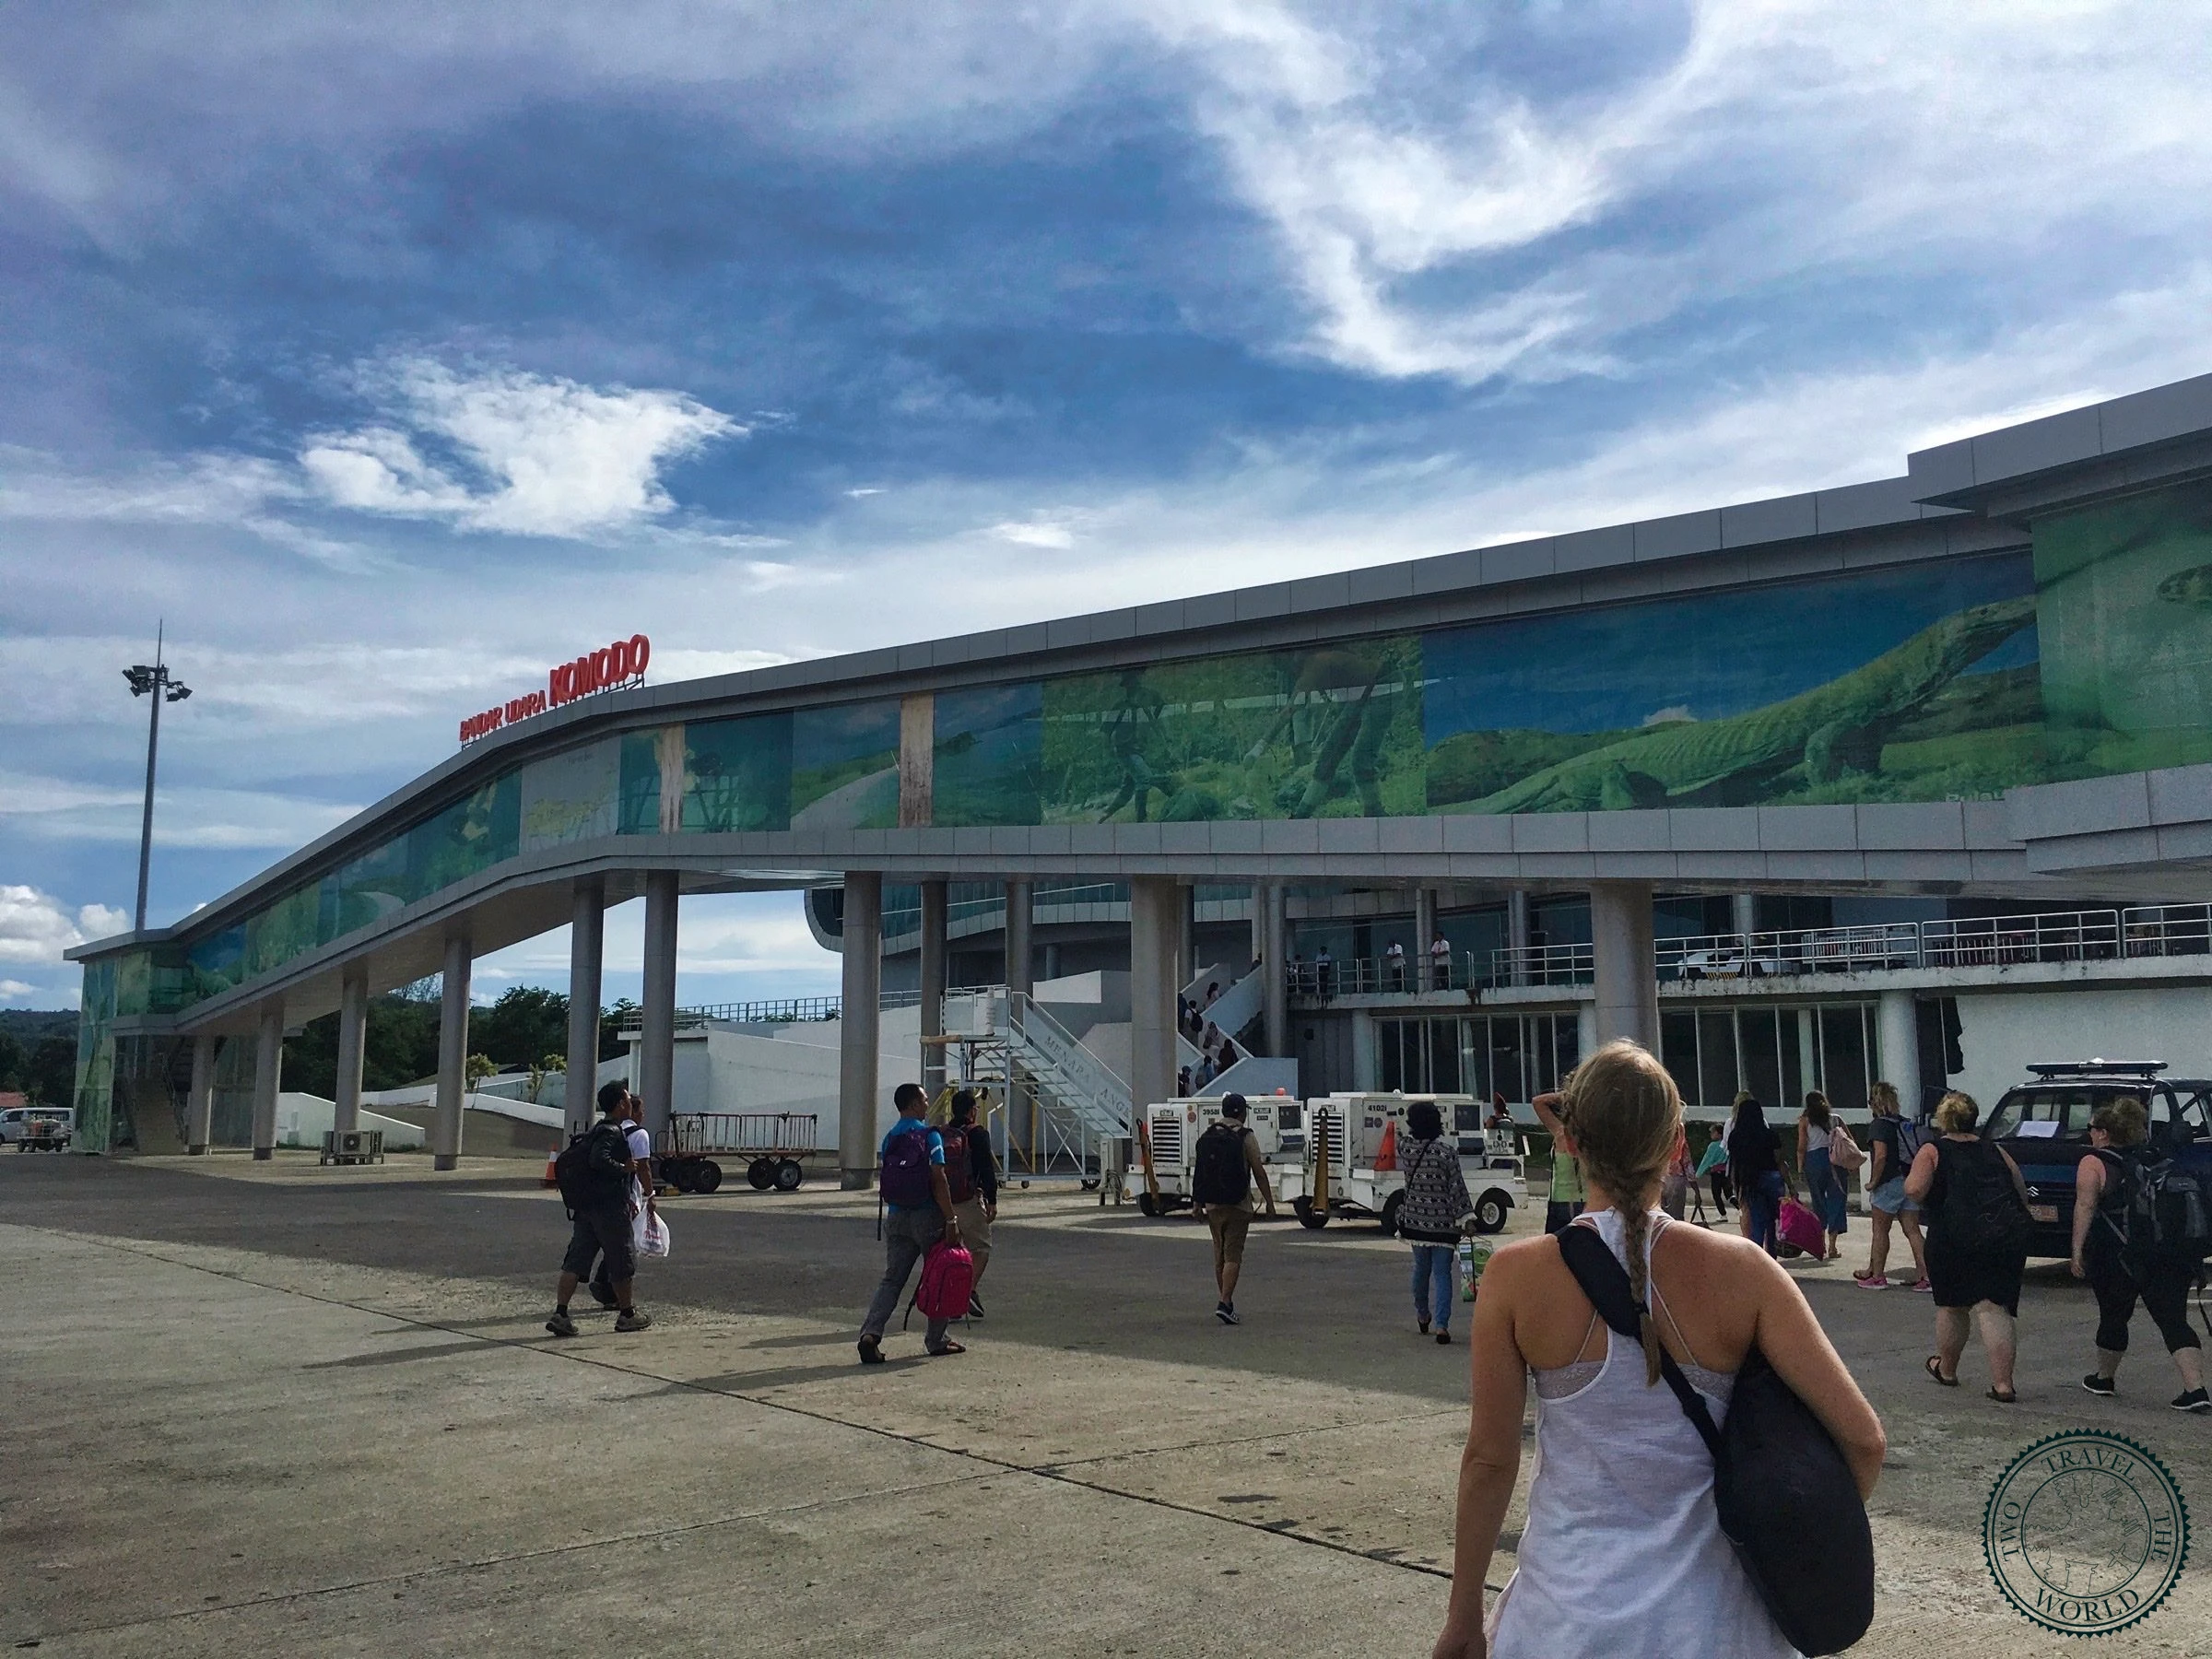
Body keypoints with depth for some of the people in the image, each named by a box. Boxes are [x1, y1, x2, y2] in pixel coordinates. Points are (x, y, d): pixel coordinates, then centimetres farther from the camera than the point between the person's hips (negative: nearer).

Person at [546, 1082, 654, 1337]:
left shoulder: (599, 1130, 19)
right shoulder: (612, 1132, -14)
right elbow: (599, 1159, -32)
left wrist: (628, 1200, 28)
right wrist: (624, 1168, -17)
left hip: (587, 1207, 9)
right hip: (610, 1209, -9)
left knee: (575, 1261, 3)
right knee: (623, 1261, 5)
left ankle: (560, 1314, -4)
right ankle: (627, 1315, 15)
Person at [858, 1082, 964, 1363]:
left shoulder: (889, 1138, 9)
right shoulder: (930, 1135, -10)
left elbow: (886, 1178, 13)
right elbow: (937, 1180, -16)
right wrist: (951, 1219, -15)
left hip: (896, 1216, 5)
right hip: (927, 1215, -5)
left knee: (892, 1278, 5)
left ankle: (870, 1333, -13)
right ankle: (936, 1339, 16)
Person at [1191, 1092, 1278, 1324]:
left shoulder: (1206, 1136, 8)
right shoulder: (1245, 1137, -7)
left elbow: (1197, 1172, 8)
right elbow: (1259, 1173, -9)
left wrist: (1197, 1202, 13)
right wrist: (1270, 1203, -2)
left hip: (1212, 1205, 5)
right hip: (1238, 1205, -5)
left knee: (1220, 1255, 15)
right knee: (1233, 1256, -6)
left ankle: (1227, 1303, 23)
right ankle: (1224, 1304, -17)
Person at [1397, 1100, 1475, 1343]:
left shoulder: (1406, 1151, -2)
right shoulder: (1447, 1151, -13)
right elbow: (1457, 1187, -11)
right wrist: (1465, 1218, -7)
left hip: (1415, 1220, 3)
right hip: (1443, 1222, -3)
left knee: (1421, 1268, 20)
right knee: (1442, 1272, 0)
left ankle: (1423, 1315, 37)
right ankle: (1441, 1325, -6)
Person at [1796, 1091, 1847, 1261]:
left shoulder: (1805, 1121, 4)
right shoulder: (1834, 1119, 8)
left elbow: (1801, 1148, 0)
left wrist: (1800, 1169, 4)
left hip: (1813, 1160, 0)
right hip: (1834, 1162, 0)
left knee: (1818, 1202, 13)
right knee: (1835, 1200, 3)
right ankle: (1832, 1246, -4)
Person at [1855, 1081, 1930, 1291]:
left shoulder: (1879, 1125, -12)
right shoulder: (1906, 1124, 11)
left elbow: (1881, 1156, -21)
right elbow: (1916, 1152, 11)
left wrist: (1872, 1182, -12)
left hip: (1889, 1184, -7)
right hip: (1910, 1182, 7)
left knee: (1880, 1230, 5)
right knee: (1912, 1230, 5)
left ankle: (1876, 1275, 11)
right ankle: (1923, 1275, -2)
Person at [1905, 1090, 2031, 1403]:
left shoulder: (1932, 1151, 2)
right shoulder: (1995, 1151, 15)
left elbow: (1914, 1191, -14)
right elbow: (2023, 1195, 17)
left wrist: (1908, 1181, 7)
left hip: (1956, 1239, -3)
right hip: (2010, 1236, 3)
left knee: (1951, 1305, 15)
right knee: (1994, 1307, 1)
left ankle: (1946, 1369, 34)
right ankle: (2002, 1383, -9)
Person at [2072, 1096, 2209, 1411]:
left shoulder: (2093, 1164, -3)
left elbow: (2085, 1207, -13)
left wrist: (2077, 1250, -13)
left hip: (2121, 1255, -4)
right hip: (2172, 1252, 4)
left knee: (2113, 1316, 13)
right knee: (2173, 1320, -1)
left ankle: (2104, 1378, 29)